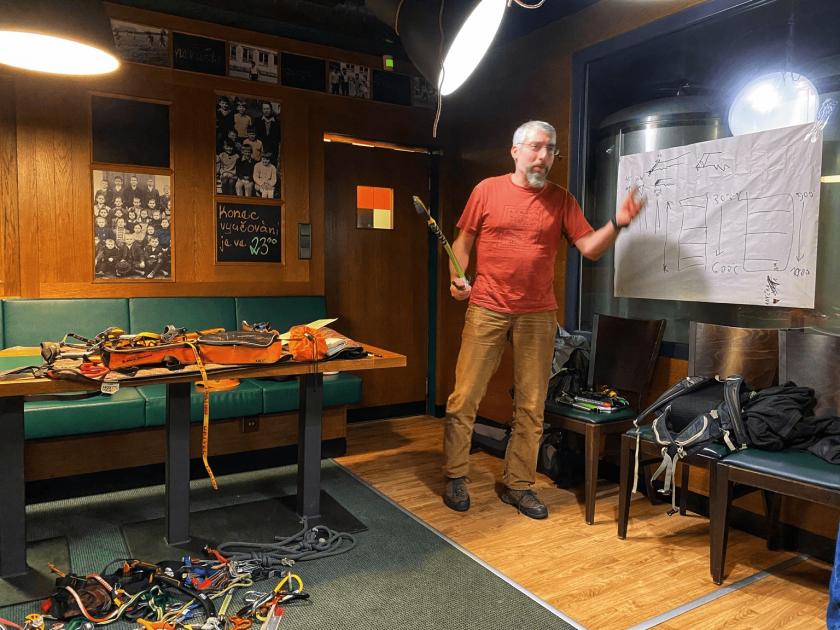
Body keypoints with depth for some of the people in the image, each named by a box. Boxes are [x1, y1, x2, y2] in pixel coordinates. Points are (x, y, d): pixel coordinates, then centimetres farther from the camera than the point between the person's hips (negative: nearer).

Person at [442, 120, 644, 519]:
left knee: (531, 406, 7)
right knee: (465, 397, 0)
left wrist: (617, 224, -14)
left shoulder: (561, 200, 8)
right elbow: (463, 240, 8)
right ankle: (455, 477, 18)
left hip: (538, 315, 2)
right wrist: (457, 278, -8)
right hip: (487, 310, -2)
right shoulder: (488, 190, 4)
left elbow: (590, 248, 3)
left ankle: (518, 485, 21)